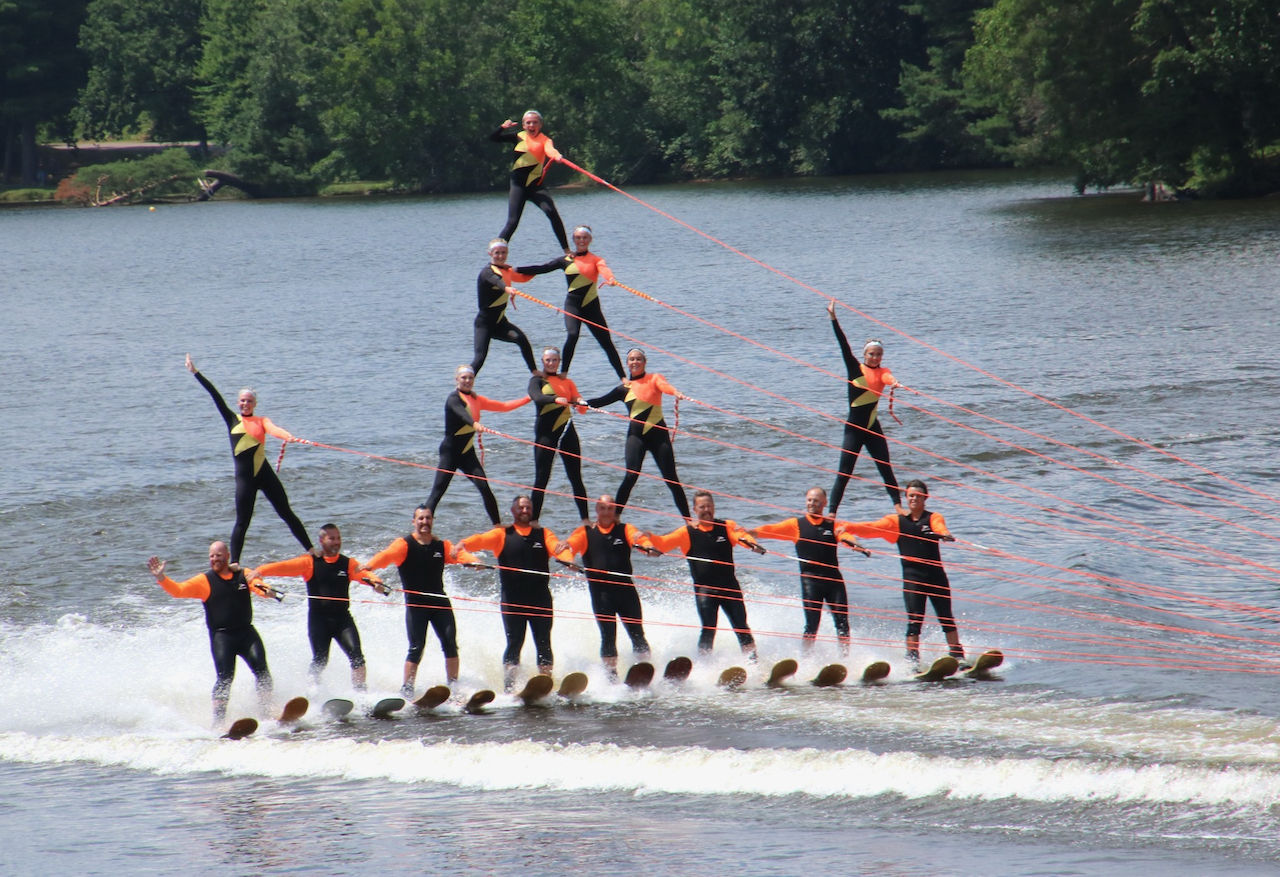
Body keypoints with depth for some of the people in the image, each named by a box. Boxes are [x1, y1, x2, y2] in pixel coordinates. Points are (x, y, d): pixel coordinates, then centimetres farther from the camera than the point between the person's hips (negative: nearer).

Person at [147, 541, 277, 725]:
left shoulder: (244, 575, 9)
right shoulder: (205, 581, 4)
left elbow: (258, 586, -8)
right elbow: (179, 590, -5)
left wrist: (267, 591, -33)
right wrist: (161, 578, -23)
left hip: (246, 632, 2)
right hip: (221, 635, -2)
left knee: (260, 667, -14)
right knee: (225, 677, -15)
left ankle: (267, 714, -8)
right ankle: (218, 721, -14)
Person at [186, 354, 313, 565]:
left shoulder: (262, 421, 7)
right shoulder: (232, 419, 8)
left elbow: (273, 429, -14)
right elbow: (215, 395, 5)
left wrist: (288, 436, -36)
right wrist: (196, 373, 1)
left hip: (264, 473, 1)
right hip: (244, 476, -1)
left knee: (286, 513, 7)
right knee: (242, 522, -3)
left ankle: (311, 550, 13)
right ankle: (234, 563, -1)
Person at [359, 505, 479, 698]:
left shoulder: (442, 546, 7)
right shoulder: (404, 545, -4)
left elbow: (460, 555, -8)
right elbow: (387, 555, -22)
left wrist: (473, 561, -31)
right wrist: (369, 566, -43)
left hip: (439, 602, 4)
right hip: (415, 604, -4)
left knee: (450, 644, -3)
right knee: (416, 648, -9)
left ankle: (453, 685, 6)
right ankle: (407, 689, -5)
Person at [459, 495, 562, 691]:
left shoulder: (543, 534, 12)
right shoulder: (503, 535, 7)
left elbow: (555, 546, -6)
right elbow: (482, 540, -8)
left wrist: (562, 548, -31)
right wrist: (463, 544, -29)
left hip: (540, 599, 1)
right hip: (512, 599, -1)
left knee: (544, 644, 2)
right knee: (514, 645, -3)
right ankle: (509, 688, -2)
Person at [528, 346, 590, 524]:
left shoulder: (567, 382, 15)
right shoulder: (537, 381, 3)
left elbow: (581, 409, 8)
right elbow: (537, 397, -20)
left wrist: (581, 403, -16)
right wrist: (556, 399, -37)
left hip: (567, 432, 4)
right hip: (545, 433, -4)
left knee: (576, 478, 4)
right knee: (541, 479, -5)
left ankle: (585, 519, 7)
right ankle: (534, 520, -4)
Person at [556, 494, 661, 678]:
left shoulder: (625, 530, 10)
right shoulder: (585, 532, 9)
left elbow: (639, 538, -9)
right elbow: (571, 544, -7)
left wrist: (649, 547, -33)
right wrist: (566, 558, -31)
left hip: (625, 588, 1)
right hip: (600, 591, -1)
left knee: (637, 634, 1)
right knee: (608, 636, -5)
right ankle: (611, 677, -1)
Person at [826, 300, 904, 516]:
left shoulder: (882, 372, 3)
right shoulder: (855, 368, 0)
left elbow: (888, 378, -21)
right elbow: (843, 344, -7)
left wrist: (894, 383, -45)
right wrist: (833, 318, -15)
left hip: (873, 428, 2)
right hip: (853, 429, -2)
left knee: (886, 469, 6)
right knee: (844, 473, -4)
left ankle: (898, 506, 12)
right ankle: (832, 512, -3)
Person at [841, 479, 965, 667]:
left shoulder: (933, 518, 6)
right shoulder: (896, 521, 8)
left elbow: (940, 527, -16)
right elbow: (872, 528, -3)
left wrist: (945, 534, -41)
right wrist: (848, 528, -20)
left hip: (936, 575, 0)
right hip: (912, 577, 0)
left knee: (946, 619, 5)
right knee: (914, 621, -8)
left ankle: (957, 656, 14)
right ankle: (912, 660, -8)